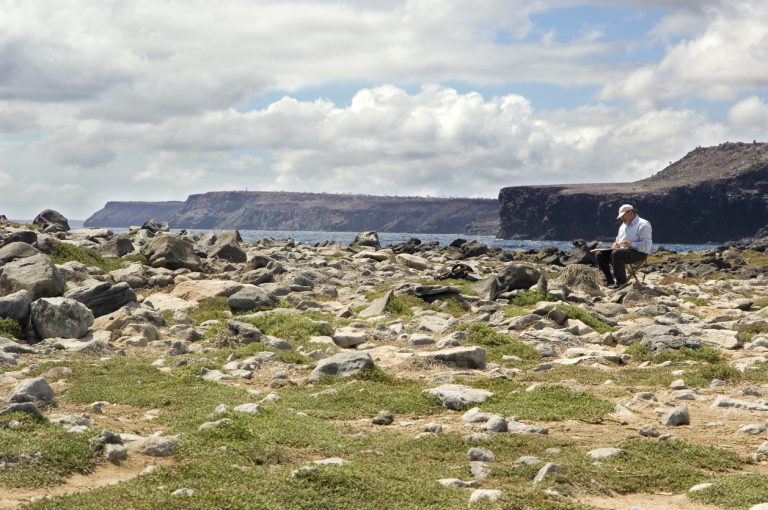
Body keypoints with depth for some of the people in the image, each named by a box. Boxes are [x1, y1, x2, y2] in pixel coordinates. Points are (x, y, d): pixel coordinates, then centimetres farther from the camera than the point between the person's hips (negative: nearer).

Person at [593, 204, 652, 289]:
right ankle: (610, 280, -7)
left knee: (616, 253, -37)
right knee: (599, 254, -5)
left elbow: (646, 244, -15)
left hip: (638, 252, -9)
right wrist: (616, 244, 8)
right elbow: (618, 239, 32)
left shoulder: (643, 224, -5)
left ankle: (621, 281, -24)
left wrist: (630, 244, -22)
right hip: (622, 249, 9)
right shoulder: (624, 225, 23)